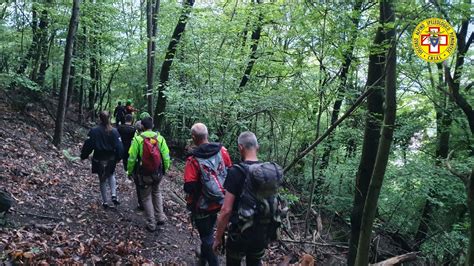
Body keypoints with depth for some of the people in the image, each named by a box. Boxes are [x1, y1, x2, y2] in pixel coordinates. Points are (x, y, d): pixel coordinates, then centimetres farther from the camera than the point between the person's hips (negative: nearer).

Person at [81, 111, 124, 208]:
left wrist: (83, 155, 6)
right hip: (111, 159, 1)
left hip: (99, 160, -1)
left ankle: (105, 202, 19)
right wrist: (118, 157, 7)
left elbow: (88, 145, -9)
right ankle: (114, 195, 6)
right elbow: (119, 146, -8)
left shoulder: (94, 131, -12)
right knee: (111, 175, 25)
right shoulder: (114, 131, -9)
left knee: (102, 180, 12)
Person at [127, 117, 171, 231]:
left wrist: (129, 171, 4)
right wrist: (165, 169, 11)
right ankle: (161, 217, 27)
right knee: (157, 193, 27)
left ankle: (151, 224, 19)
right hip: (158, 173, 3)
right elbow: (166, 157, -5)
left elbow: (132, 158, -11)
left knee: (146, 197, 13)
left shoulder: (138, 139, -14)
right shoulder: (160, 138, -7)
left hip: (144, 174, -2)